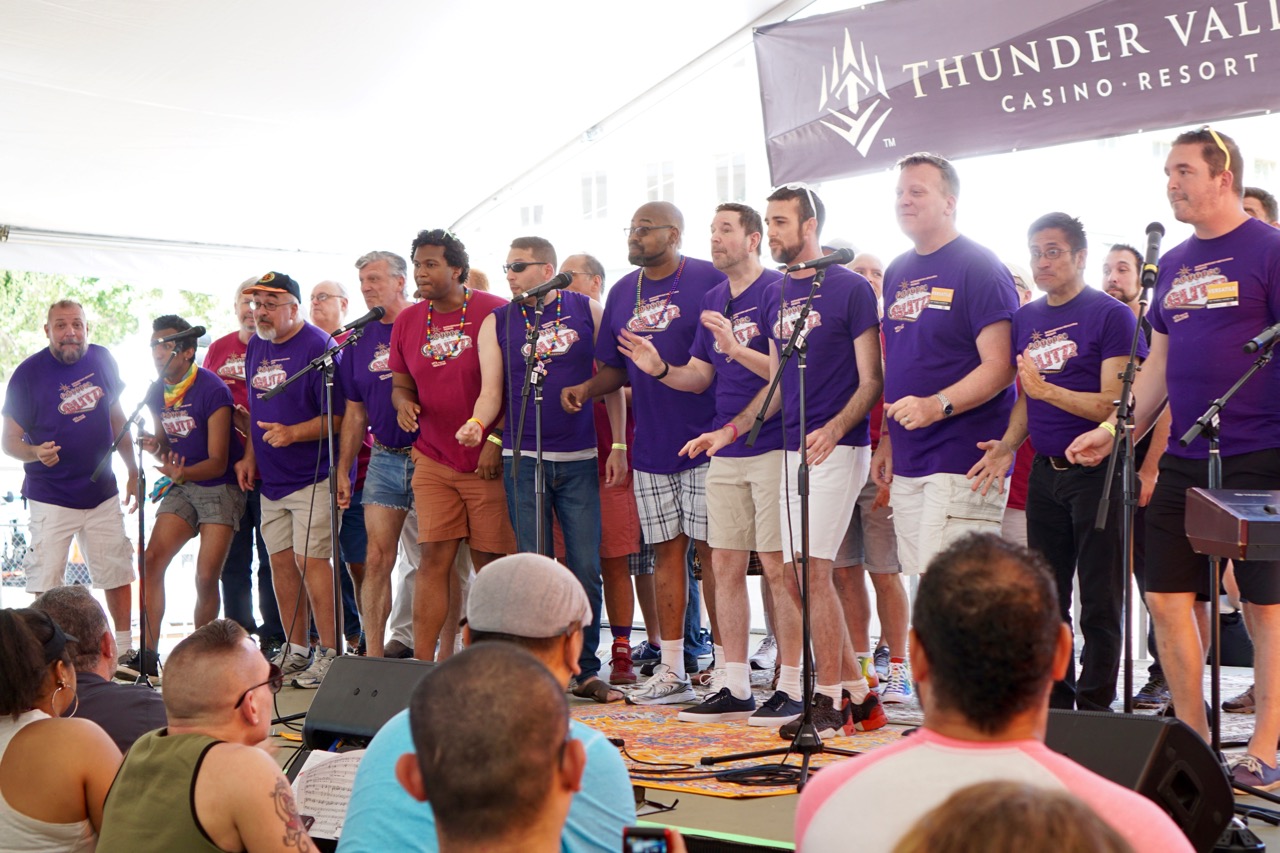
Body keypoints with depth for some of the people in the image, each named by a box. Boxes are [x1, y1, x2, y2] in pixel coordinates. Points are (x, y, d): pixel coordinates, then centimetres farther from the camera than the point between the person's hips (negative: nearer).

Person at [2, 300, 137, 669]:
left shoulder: (102, 360, 2)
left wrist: (133, 471, 14)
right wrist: (35, 452, -30)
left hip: (103, 493, 4)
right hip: (50, 498, -4)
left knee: (117, 574, 11)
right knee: (45, 585, -5)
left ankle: (125, 650, 24)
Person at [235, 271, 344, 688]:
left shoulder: (318, 346, -12)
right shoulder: (255, 348, 13)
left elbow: (338, 416, -16)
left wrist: (292, 433, -26)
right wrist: (250, 455, 15)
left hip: (312, 477, -8)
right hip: (271, 479, 8)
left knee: (310, 559, -11)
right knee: (280, 561, 9)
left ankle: (330, 653, -3)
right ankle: (296, 650, 19)